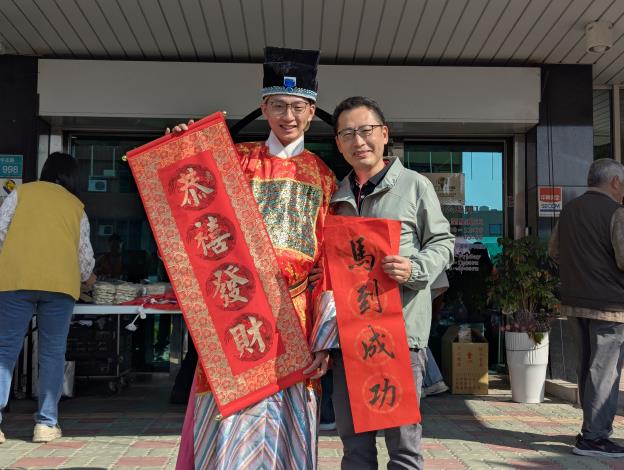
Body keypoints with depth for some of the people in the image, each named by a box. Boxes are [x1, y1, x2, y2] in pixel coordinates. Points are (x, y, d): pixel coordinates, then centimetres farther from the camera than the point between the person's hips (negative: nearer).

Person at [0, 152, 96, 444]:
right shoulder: (76, 206, 17)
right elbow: (85, 253, 18)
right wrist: (87, 277, 38)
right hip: (60, 283, 0)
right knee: (52, 352, 6)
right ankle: (46, 423, 5)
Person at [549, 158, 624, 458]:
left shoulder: (569, 210, 9)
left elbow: (553, 250, 17)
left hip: (575, 301, 7)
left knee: (586, 367, 16)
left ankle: (596, 426, 28)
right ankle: (593, 438, 0)